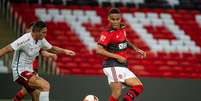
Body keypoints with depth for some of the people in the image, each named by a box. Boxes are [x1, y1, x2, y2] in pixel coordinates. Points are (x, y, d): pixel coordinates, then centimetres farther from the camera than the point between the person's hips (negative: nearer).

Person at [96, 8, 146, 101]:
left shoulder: (122, 28, 11)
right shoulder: (107, 33, -13)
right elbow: (99, 50, -21)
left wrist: (136, 49, 18)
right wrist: (117, 57, -21)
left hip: (123, 67, 8)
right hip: (113, 66, -8)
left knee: (139, 87, 2)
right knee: (117, 93, -20)